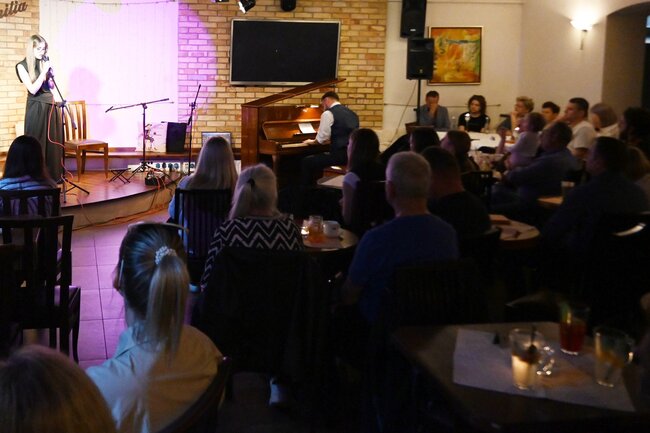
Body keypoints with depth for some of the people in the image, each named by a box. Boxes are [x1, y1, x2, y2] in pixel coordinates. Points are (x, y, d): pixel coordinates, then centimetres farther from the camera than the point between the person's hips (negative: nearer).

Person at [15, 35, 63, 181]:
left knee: (53, 142, 8)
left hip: (50, 105, 6)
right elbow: (33, 89, -16)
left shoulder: (44, 63, 7)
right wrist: (44, 71, -17)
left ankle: (52, 176, 17)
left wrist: (49, 71, -1)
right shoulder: (22, 66, -7)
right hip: (36, 108, -6)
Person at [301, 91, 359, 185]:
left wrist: (312, 141, 12)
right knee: (319, 158, 32)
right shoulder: (352, 113, 17)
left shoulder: (328, 113, -6)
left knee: (305, 162, 5)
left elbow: (321, 139, -9)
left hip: (340, 155, -8)